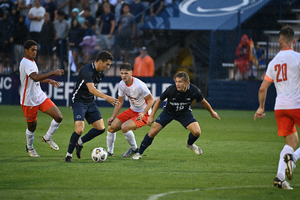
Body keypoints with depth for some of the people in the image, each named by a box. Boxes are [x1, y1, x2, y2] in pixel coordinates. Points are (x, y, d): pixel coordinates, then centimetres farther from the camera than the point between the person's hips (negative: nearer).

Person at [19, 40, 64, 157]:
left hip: (40, 97, 8)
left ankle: (47, 138, 17)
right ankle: (30, 148, 33)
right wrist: (53, 73, -38)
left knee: (58, 117, -5)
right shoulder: (26, 63, -20)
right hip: (29, 100, -8)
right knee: (32, 126, 7)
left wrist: (48, 80, 15)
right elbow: (35, 77, -37)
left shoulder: (32, 62, 11)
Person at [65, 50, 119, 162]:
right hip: (79, 102, -8)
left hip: (90, 102, 8)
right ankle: (69, 154, -5)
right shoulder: (87, 71, -23)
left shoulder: (100, 73, 5)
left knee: (101, 128, 1)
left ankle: (80, 143, 21)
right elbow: (91, 89, -37)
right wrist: (107, 97, -48)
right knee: (79, 129, -22)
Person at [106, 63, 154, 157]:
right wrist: (113, 117, 2)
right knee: (111, 127, -1)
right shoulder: (121, 84, -3)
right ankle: (109, 151, 20)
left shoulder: (139, 85, -26)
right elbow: (120, 102, 9)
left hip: (143, 114, -7)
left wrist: (143, 113, -30)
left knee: (124, 127, -29)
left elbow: (151, 99, -18)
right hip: (132, 111, 7)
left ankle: (134, 149, -4)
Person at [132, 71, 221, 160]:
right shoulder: (171, 89, -30)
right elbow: (159, 100, -12)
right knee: (153, 132, -11)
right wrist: (151, 116, -10)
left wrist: (212, 112, 9)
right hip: (168, 112, -1)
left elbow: (203, 102, -5)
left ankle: (190, 144, 20)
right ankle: (139, 153, 8)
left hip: (184, 113, 1)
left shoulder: (194, 91, -27)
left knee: (197, 132, -18)